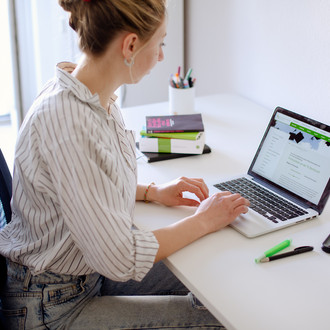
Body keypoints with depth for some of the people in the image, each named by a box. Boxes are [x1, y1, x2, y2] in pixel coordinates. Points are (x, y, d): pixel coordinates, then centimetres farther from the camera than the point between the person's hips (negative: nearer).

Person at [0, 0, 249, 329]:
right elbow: (119, 259, -28)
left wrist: (152, 192, 5)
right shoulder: (67, 121, -31)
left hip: (88, 268, 9)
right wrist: (203, 221, -15)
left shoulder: (99, 100, -2)